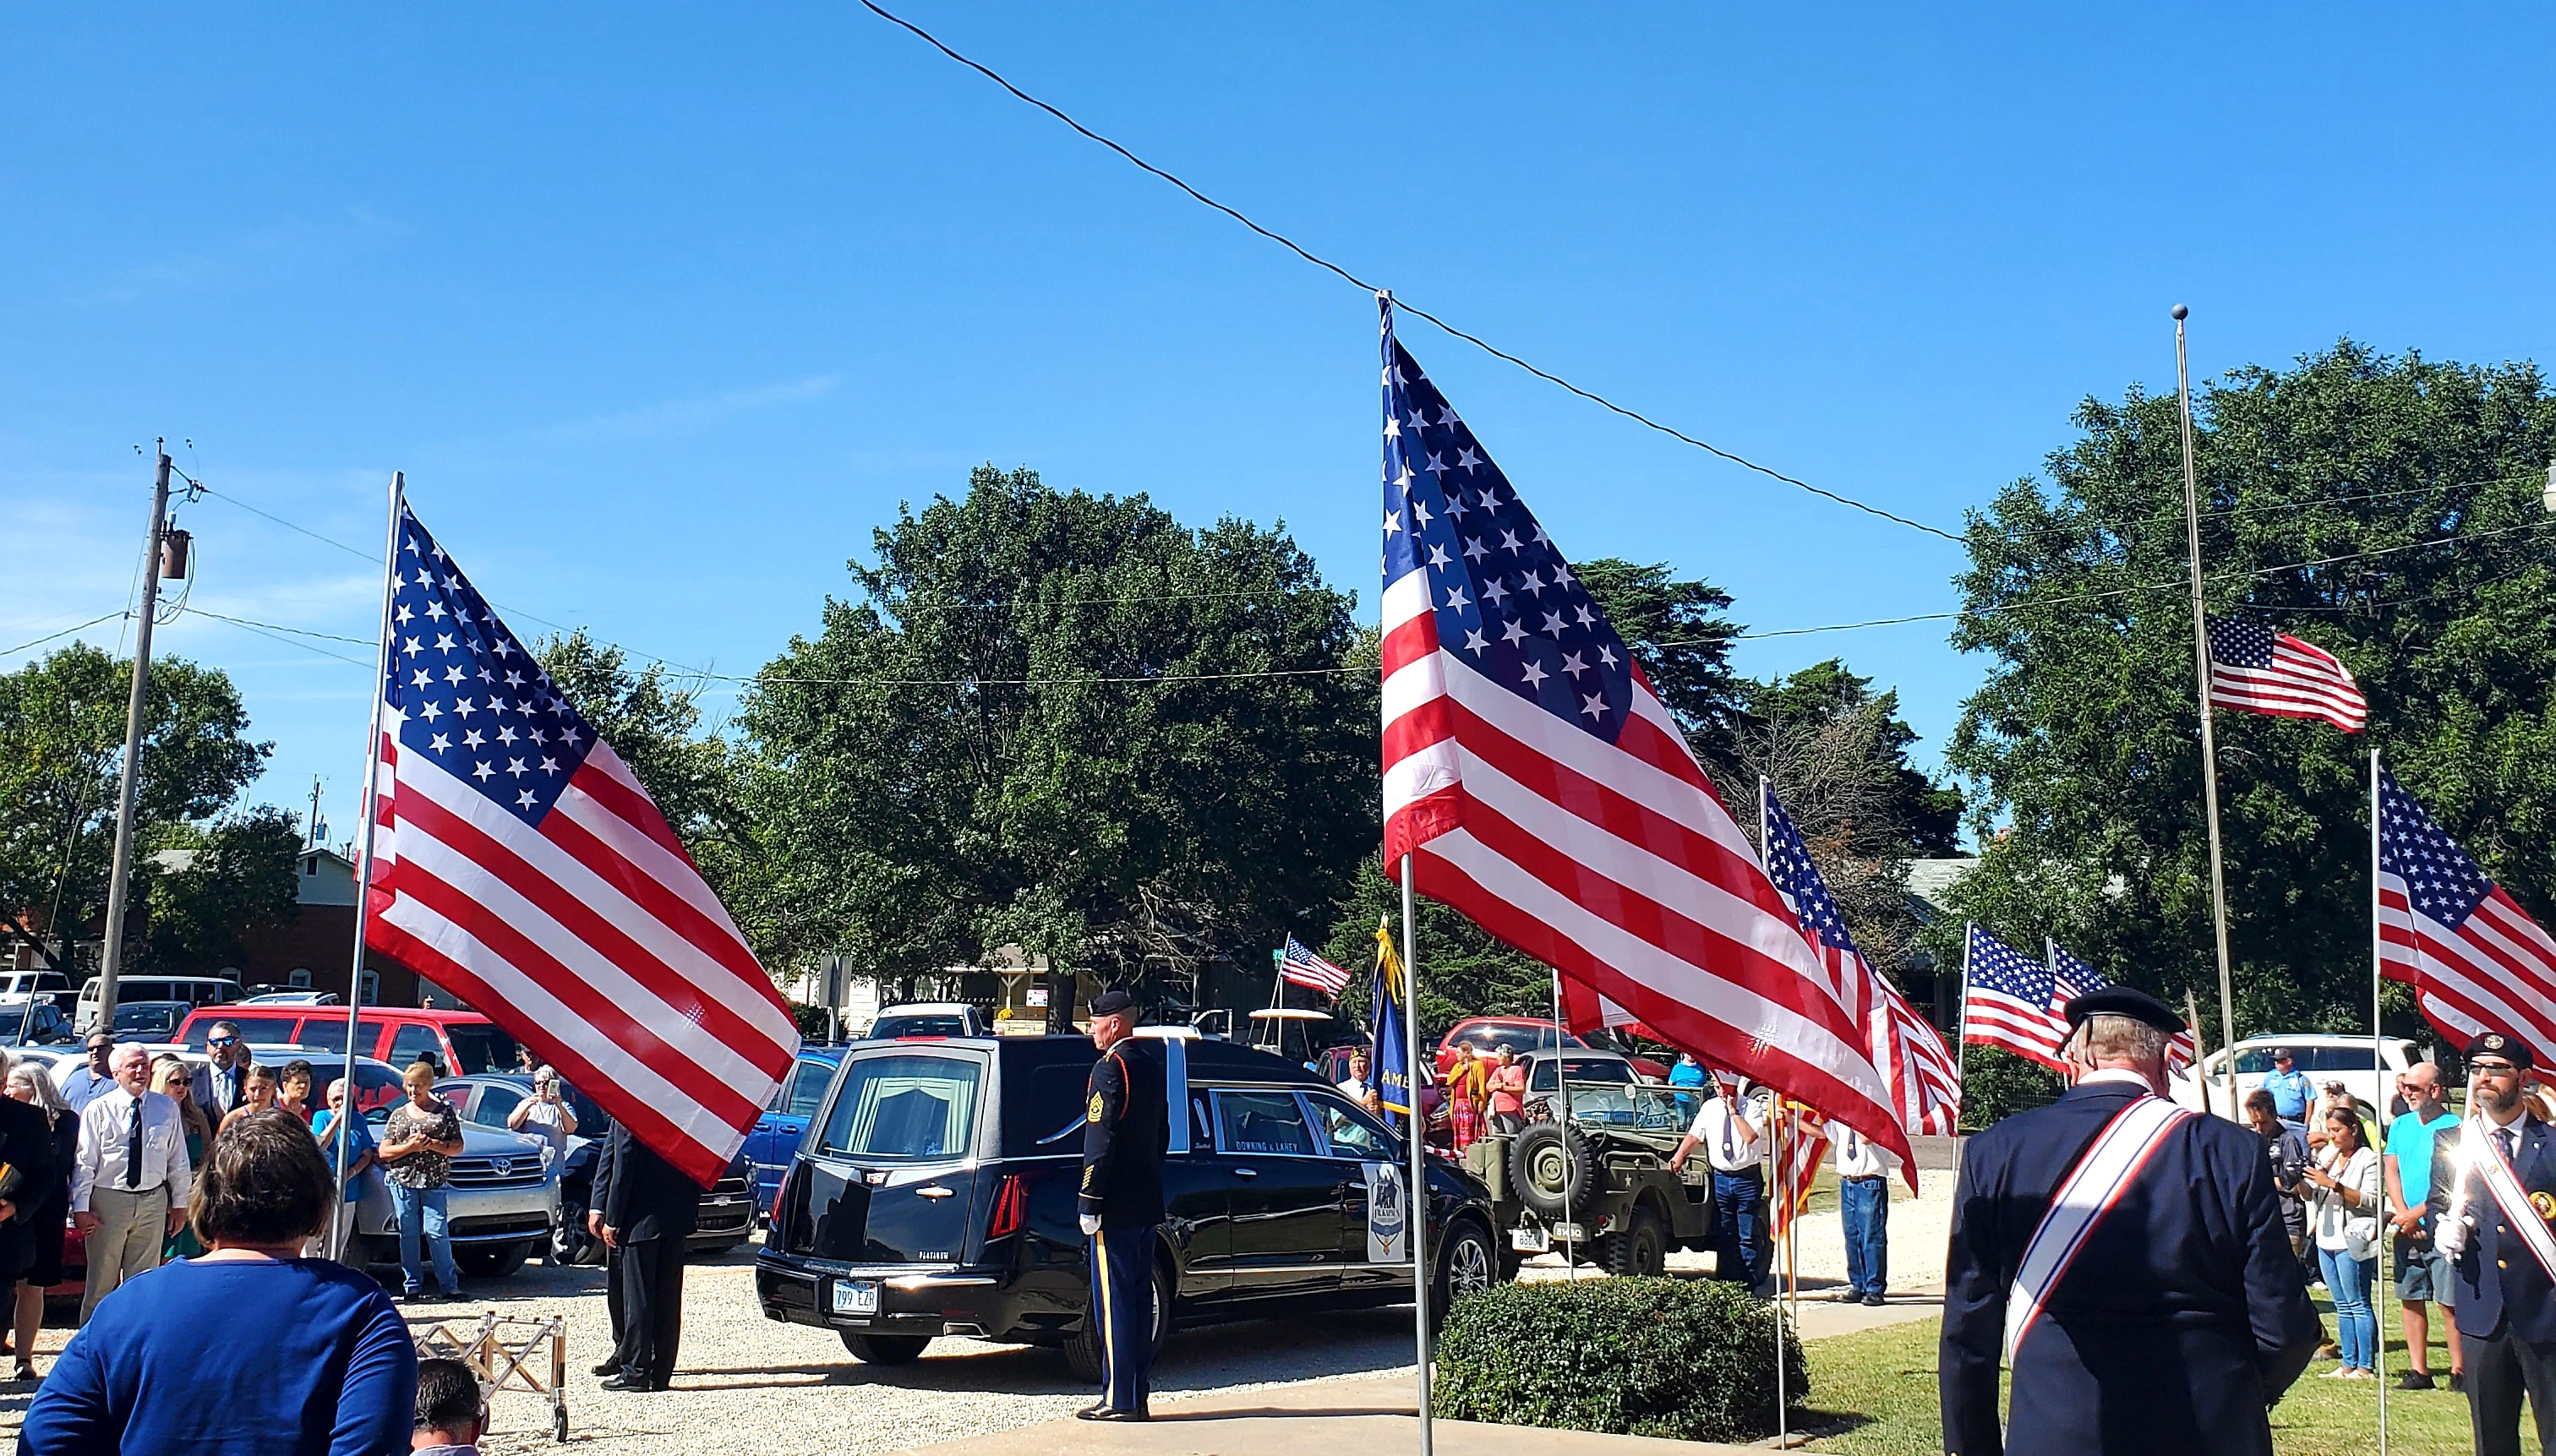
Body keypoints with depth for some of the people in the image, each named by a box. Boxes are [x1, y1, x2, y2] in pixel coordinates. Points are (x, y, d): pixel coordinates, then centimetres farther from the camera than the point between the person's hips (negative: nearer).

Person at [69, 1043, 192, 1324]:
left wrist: (179, 1203, 7)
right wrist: (81, 1208, -10)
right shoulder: (98, 1109, -3)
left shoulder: (167, 1108, 4)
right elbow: (84, 1162, -5)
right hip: (109, 1199, -2)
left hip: (153, 1200, 3)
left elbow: (178, 1160, 8)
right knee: (101, 1282, 4)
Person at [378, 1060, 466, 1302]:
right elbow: (383, 1152, 8)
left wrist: (433, 1145, -11)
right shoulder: (398, 1114, 13)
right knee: (408, 1234, 2)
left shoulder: (445, 1111, 8)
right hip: (402, 1181, 2)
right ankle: (412, 1286, 10)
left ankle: (449, 1285, -2)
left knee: (437, 1232, -8)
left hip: (435, 1182, -2)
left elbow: (458, 1147, 6)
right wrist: (410, 1147, -9)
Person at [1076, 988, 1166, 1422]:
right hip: (1148, 1205, 9)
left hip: (1116, 1207, -9)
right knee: (1139, 1298, 11)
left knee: (1114, 1300, -4)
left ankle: (1119, 1399, -2)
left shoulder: (1109, 1069, -13)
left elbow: (1100, 1142, -18)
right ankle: (1138, 1397, 16)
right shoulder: (1152, 1068, 14)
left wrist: (1090, 1204, -16)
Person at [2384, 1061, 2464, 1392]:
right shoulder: (2400, 1125, 14)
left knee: (2449, 1301, -6)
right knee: (2410, 1299, 6)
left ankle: (2459, 1370, 0)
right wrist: (2403, 1214, -3)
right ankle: (2418, 1371, 12)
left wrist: (2419, 1212, -14)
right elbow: (2391, 1171, 10)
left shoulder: (2453, 1127, -5)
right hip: (2406, 1228, 6)